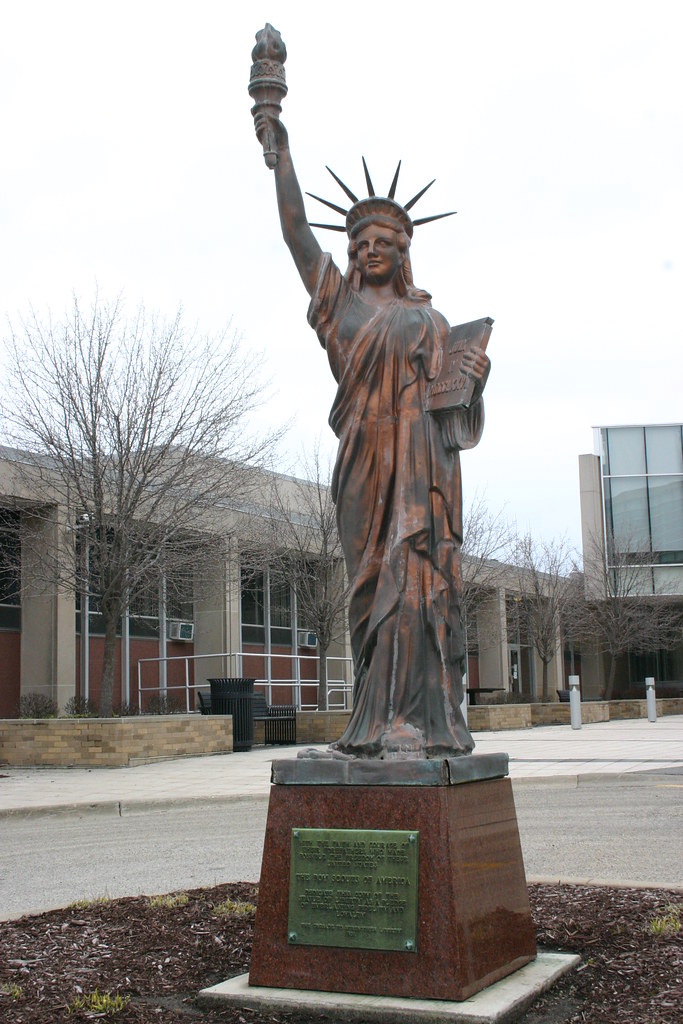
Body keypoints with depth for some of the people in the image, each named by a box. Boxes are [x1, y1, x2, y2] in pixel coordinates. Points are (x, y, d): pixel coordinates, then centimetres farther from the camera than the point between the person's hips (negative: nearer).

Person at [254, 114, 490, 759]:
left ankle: (420, 721, -13)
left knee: (414, 574, -11)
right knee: (371, 580, -3)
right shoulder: (339, 298, 20)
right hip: (364, 455, 1)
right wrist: (280, 151, 14)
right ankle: (376, 723, -1)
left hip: (420, 453, -1)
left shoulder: (427, 319, 19)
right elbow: (295, 228, 16)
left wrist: (475, 379, -7)